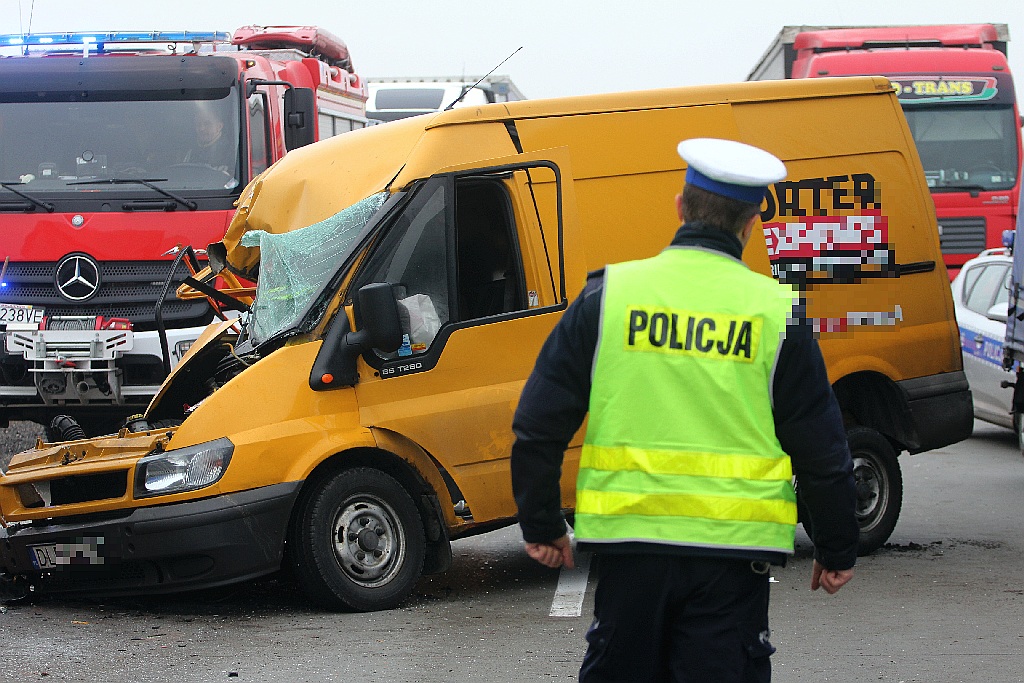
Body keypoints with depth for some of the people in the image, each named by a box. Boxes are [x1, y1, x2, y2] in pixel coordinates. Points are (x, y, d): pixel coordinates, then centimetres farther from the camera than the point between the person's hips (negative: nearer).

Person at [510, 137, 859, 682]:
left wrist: (541, 526, 13)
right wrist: (837, 551, 15)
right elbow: (821, 450, 3)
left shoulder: (607, 295, 1)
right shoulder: (778, 314, -1)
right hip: (734, 552, -1)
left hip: (629, 539, 1)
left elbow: (538, 425, 2)